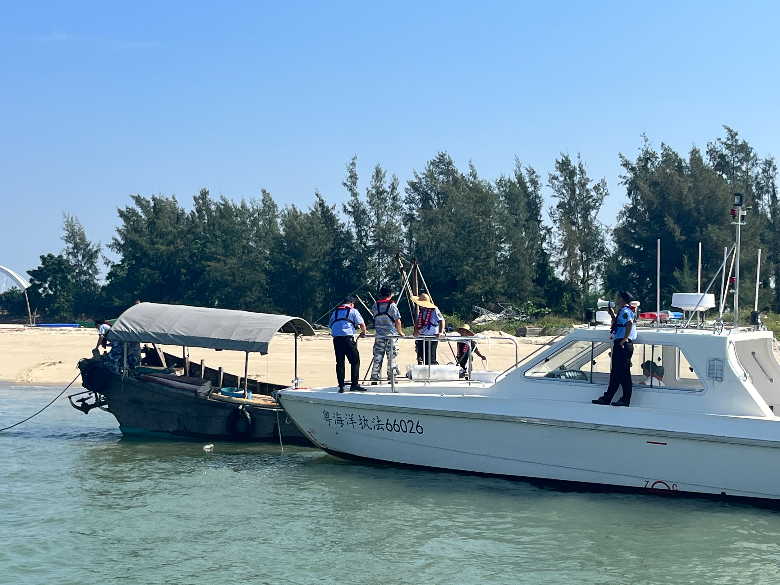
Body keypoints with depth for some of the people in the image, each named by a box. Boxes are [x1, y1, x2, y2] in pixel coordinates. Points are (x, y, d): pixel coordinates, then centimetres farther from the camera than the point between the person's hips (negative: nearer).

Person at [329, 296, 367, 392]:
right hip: (347, 338, -5)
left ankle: (341, 386, 6)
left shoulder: (336, 312, 22)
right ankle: (354, 384, -9)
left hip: (336, 338, 5)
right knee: (355, 361, -1)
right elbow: (362, 324, 6)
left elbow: (330, 324, 22)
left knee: (339, 363, 8)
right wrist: (363, 333, 23)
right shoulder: (353, 311, 8)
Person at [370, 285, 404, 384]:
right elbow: (397, 321, -7)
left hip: (379, 336, 4)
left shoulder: (375, 306, 5)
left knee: (377, 357, 6)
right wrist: (400, 331, 7)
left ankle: (374, 378, 4)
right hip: (391, 335, -4)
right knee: (392, 357, 4)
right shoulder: (392, 305, -8)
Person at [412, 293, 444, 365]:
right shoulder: (421, 311, 10)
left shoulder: (434, 310, -13)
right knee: (420, 357, 9)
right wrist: (416, 331, -4)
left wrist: (440, 332, -32)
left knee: (430, 359, -9)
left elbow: (441, 320, -19)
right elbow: (417, 321, 13)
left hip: (432, 338, -8)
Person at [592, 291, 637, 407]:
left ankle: (625, 400, -7)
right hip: (619, 345, 11)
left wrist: (624, 339, -27)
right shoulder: (623, 311, 21)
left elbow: (630, 323, -29)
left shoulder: (625, 311, -11)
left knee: (624, 373, -8)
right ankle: (606, 398, 17)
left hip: (623, 345, -11)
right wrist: (613, 315, 24)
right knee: (615, 374, 12)